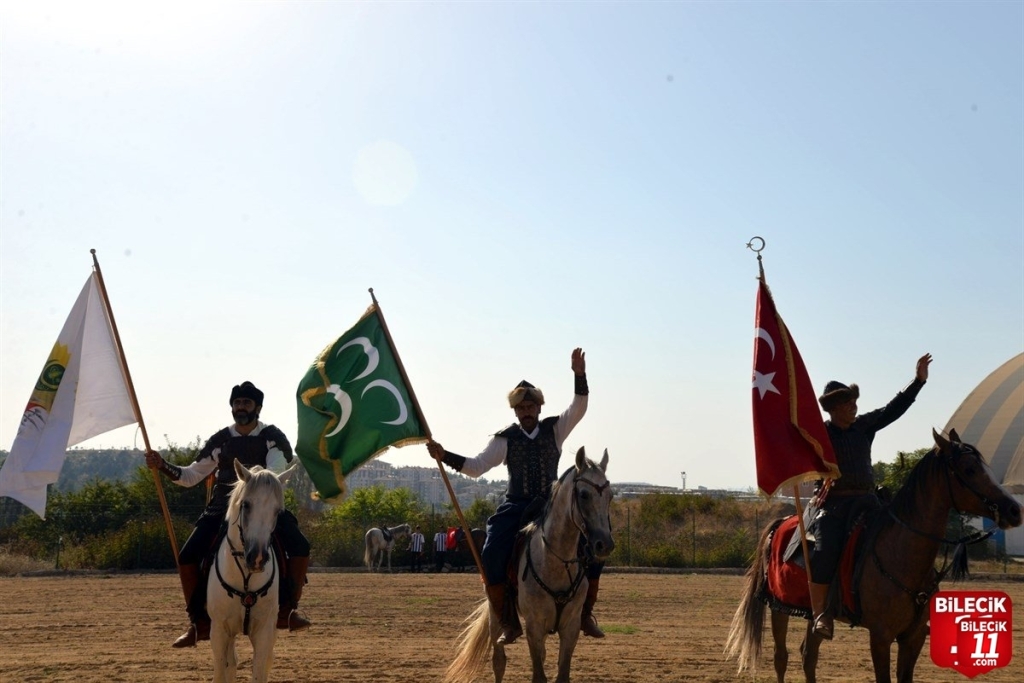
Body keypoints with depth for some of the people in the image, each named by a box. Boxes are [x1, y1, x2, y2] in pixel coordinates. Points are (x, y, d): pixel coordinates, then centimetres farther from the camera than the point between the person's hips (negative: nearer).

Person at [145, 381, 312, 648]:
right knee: (188, 556, -15)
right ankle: (199, 623, -5)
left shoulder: (272, 437, -1)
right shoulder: (220, 441, 8)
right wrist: (163, 466, -2)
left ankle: (287, 610, -10)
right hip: (223, 509, 2)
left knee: (299, 547, -24)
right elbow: (191, 476, 13)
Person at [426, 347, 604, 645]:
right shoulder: (505, 438, 3)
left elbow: (578, 408, -10)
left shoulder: (554, 429, 6)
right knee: (491, 555, -24)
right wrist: (445, 457, -15)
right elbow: (476, 467, -1)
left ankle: (586, 614, 3)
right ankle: (508, 621, -9)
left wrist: (580, 376, -25)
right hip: (517, 506, -1)